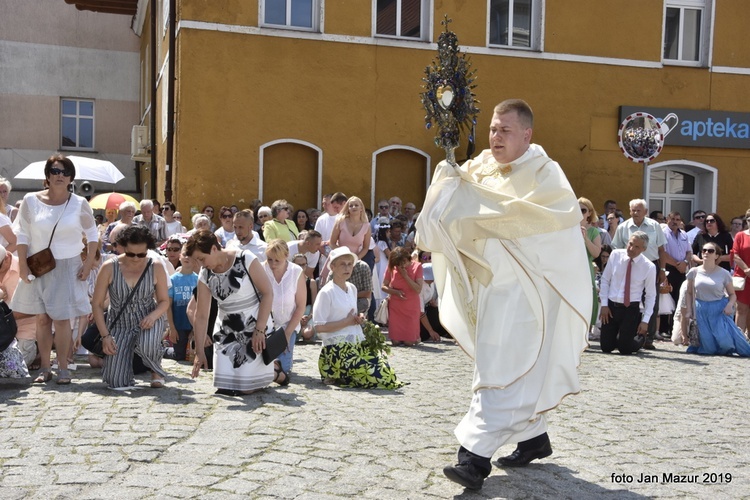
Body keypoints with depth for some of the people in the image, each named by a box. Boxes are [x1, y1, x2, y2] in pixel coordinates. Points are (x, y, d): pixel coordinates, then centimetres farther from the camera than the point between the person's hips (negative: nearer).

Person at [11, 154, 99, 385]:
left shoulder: (79, 203, 0)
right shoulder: (31, 201, 0)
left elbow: (92, 234, 6)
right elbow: (23, 235, 3)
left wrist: (89, 263, -2)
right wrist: (22, 264, -4)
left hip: (68, 268, -1)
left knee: (62, 318, -4)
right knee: (42, 318, 4)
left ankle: (63, 368, 4)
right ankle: (45, 368, 13)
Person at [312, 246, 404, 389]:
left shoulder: (352, 289, 14)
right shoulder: (326, 293, -9)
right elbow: (319, 327, -15)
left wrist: (358, 319, 3)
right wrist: (347, 322, -12)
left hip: (357, 344, 8)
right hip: (338, 348, -8)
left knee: (388, 373, -11)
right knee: (374, 375, -21)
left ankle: (343, 376, 7)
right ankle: (336, 377, 2)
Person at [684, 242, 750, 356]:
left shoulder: (724, 273, -1)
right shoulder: (694, 272, 3)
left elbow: (732, 294, 4)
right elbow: (689, 293, 10)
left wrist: (730, 305, -16)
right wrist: (689, 311, 2)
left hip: (719, 310, -1)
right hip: (702, 311, 1)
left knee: (725, 342, -16)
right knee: (709, 349, -6)